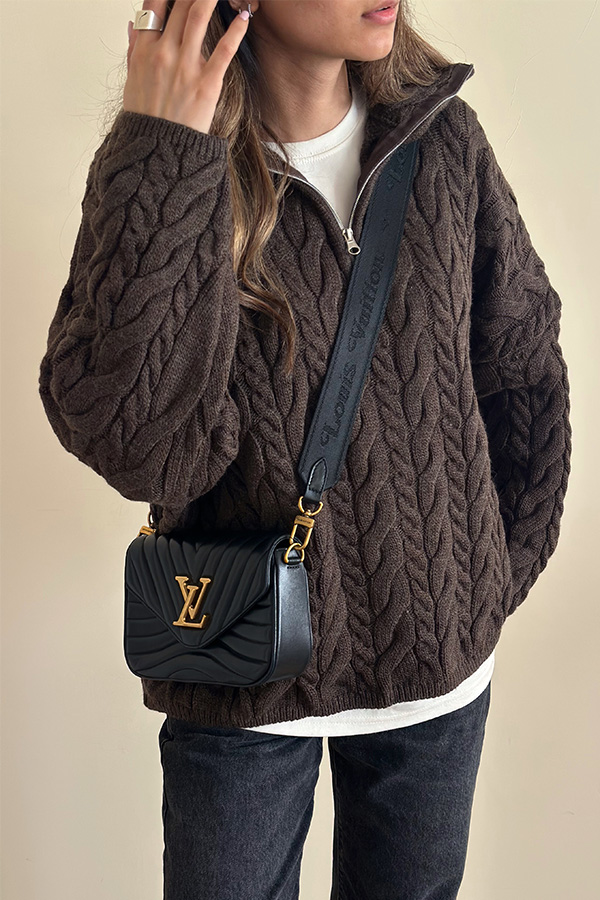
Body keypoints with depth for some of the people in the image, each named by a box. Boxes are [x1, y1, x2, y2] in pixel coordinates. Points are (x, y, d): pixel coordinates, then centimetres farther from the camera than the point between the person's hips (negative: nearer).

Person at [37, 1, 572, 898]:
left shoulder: (443, 141, -6)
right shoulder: (158, 168, -13)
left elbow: (526, 369, 5)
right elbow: (134, 446, -28)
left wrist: (501, 575, 7)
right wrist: (164, 159, -30)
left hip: (441, 665, 3)